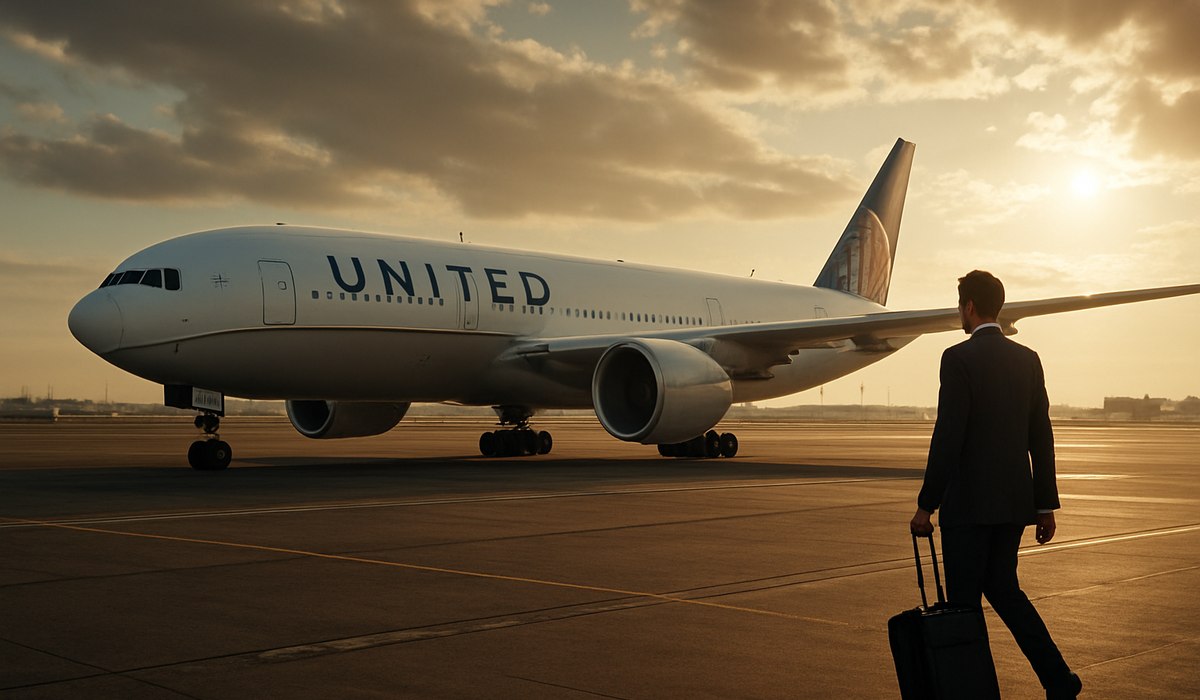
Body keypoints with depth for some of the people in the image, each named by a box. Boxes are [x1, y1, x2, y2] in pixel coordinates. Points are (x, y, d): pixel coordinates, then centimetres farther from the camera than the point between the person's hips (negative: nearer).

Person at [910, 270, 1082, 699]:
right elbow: (1041, 437, 10)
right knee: (1002, 588, 20)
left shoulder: (959, 358, -13)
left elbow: (947, 436, -17)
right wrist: (1045, 504, 15)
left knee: (964, 599, 4)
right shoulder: (1027, 359, 8)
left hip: (969, 502, -7)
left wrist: (926, 505, -11)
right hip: (1015, 501, 7)